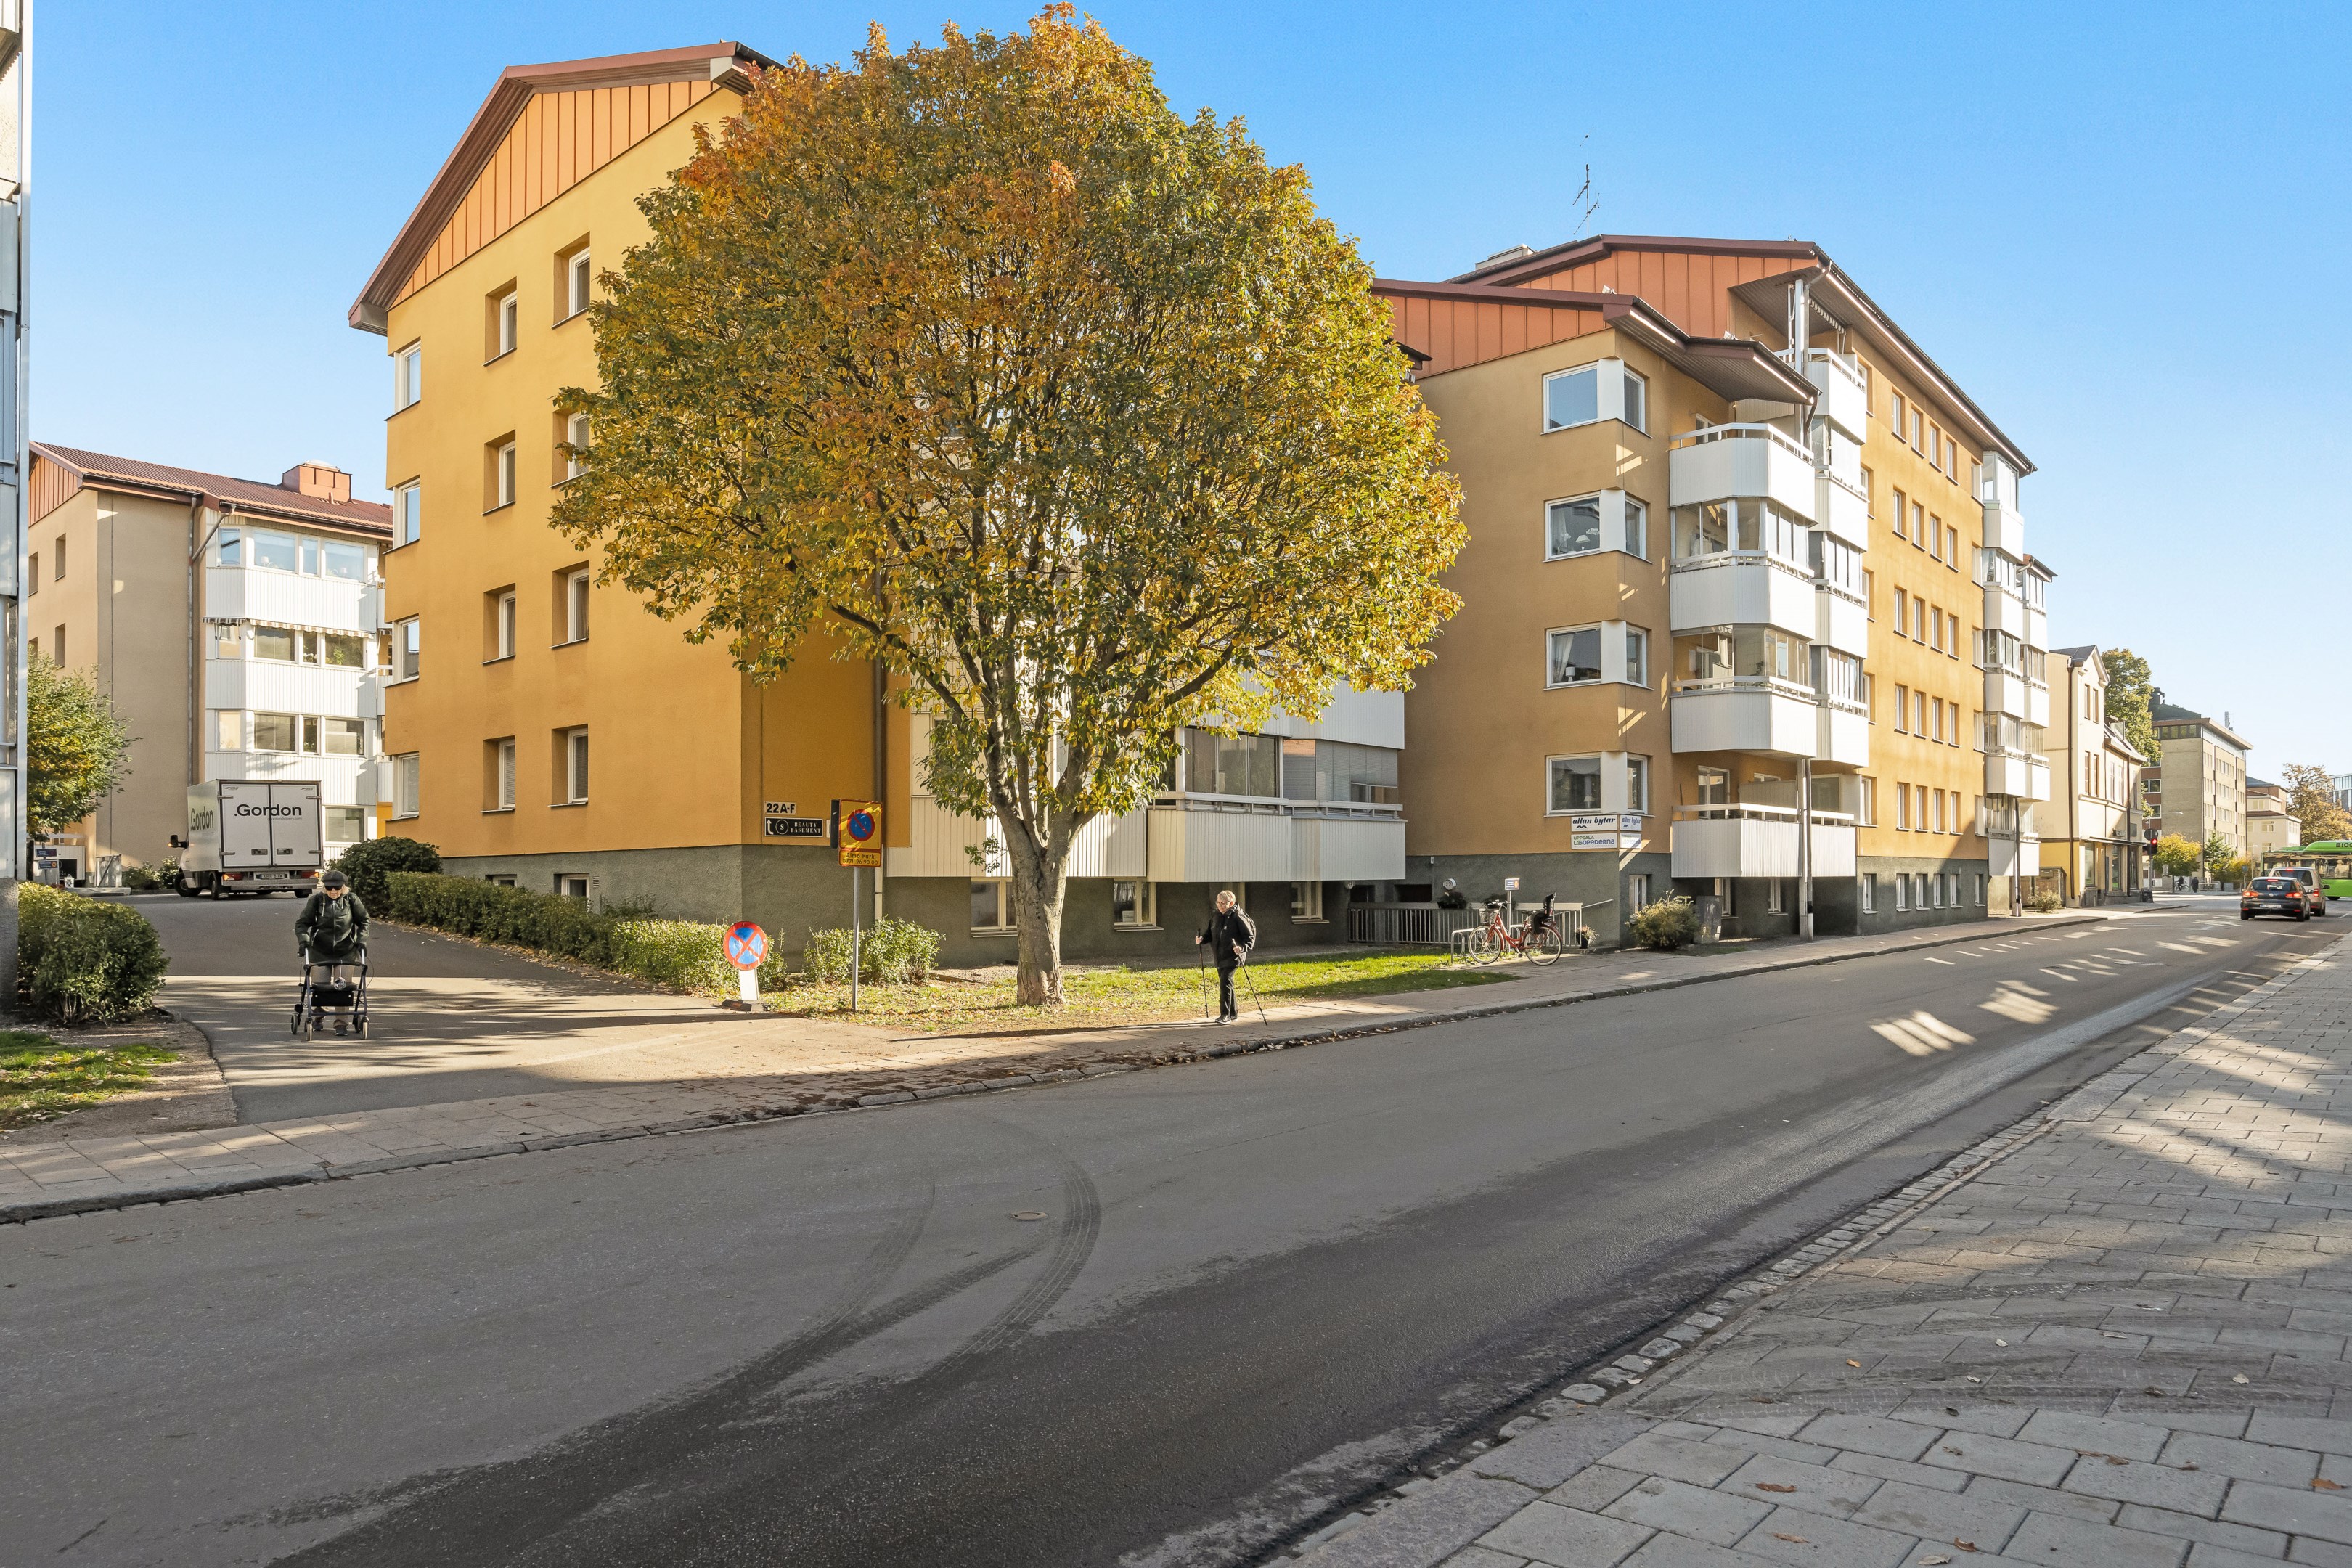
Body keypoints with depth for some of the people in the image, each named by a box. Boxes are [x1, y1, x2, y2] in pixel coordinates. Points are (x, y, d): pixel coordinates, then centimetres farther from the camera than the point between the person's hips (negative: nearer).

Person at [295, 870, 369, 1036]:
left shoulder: (351, 899, -3)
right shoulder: (316, 900, -5)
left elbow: (364, 921, 7)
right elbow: (302, 923, 0)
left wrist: (362, 940, -5)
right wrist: (303, 940, -15)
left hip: (346, 952, 0)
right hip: (320, 952, 0)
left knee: (343, 987, -6)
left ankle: (342, 1023, 2)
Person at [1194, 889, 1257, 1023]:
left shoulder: (1238, 917, -11)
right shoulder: (1215, 917, 9)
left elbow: (1250, 937, -10)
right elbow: (1211, 934, 19)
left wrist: (1242, 947, -28)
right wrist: (1202, 939, -2)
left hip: (1233, 956, -7)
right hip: (1219, 956, 8)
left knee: (1225, 982, -16)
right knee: (1225, 984, 12)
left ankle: (1225, 1015, -13)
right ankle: (1234, 1014, 23)